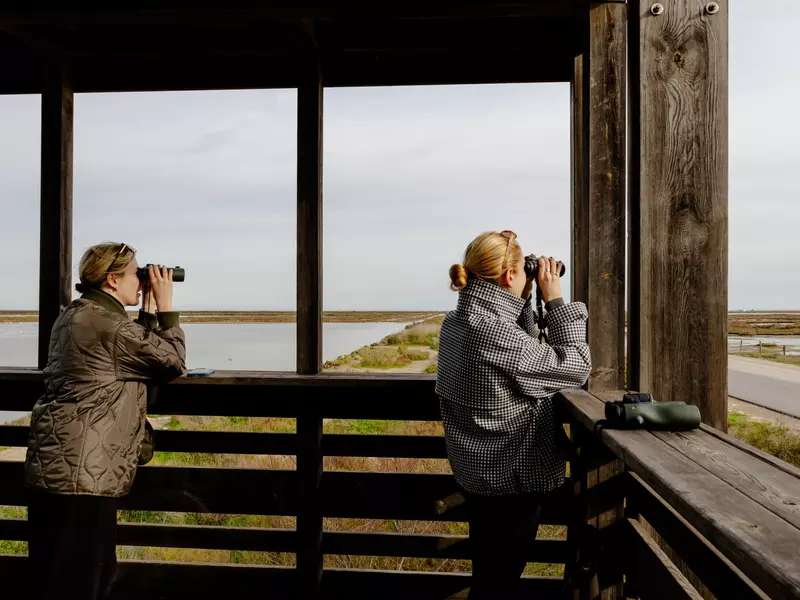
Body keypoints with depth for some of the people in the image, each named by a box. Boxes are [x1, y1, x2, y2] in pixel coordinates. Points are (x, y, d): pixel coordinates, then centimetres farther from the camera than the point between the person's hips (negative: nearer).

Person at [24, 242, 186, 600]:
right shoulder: (108, 323, -17)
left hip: (55, 467, 10)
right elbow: (173, 361, -7)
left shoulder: (74, 316, 14)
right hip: (81, 472, -10)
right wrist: (165, 305, -1)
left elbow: (140, 348, 21)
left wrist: (148, 310, 13)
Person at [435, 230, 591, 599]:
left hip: (477, 471, 9)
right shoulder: (497, 333, -27)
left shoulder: (456, 322, 0)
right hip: (512, 477, -9)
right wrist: (555, 301, -13)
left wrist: (525, 301, 5)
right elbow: (576, 368, -18)